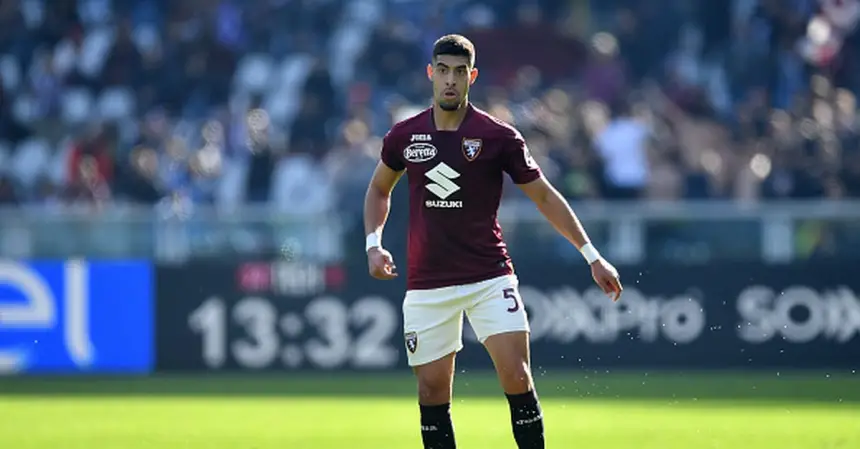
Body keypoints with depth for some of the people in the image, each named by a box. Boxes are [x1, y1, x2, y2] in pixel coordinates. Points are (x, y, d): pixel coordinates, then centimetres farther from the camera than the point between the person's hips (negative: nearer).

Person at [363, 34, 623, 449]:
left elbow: (545, 197, 3)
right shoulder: (404, 135, 2)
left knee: (516, 376, -14)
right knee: (432, 390, 2)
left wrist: (591, 256, 1)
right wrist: (373, 244, 5)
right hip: (427, 285, 2)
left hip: (490, 277, -2)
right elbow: (379, 189, 21)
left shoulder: (499, 137, -5)